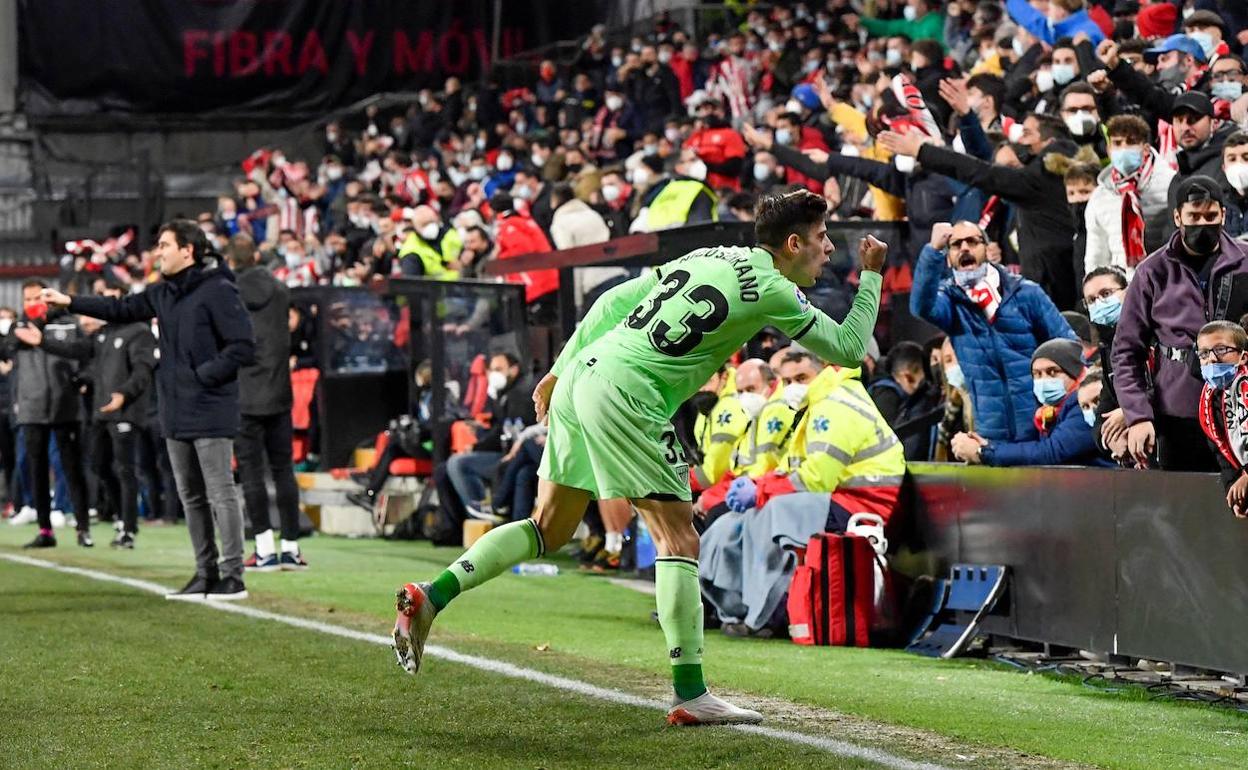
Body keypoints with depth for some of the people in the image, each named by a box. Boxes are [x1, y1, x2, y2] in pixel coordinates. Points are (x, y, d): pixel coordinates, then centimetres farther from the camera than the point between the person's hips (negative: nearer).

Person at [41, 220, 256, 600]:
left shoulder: (218, 291, -13)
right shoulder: (163, 293, 11)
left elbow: (243, 347, -17)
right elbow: (123, 309, 18)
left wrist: (202, 375, -17)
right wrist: (70, 302, 12)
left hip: (210, 413, -8)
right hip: (176, 414, 8)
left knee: (221, 494, -5)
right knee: (191, 496, 12)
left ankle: (232, 577, -2)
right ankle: (206, 574, 18)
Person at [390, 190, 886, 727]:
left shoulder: (707, 257, 19)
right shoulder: (771, 290, -3)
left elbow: (613, 301, 20)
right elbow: (848, 350, 4)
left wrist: (559, 370, 22)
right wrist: (872, 276, 15)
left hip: (580, 376, 8)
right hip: (625, 395, -8)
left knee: (549, 528, 15)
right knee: (680, 538, -3)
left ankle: (429, 596, 7)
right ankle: (690, 695, -5)